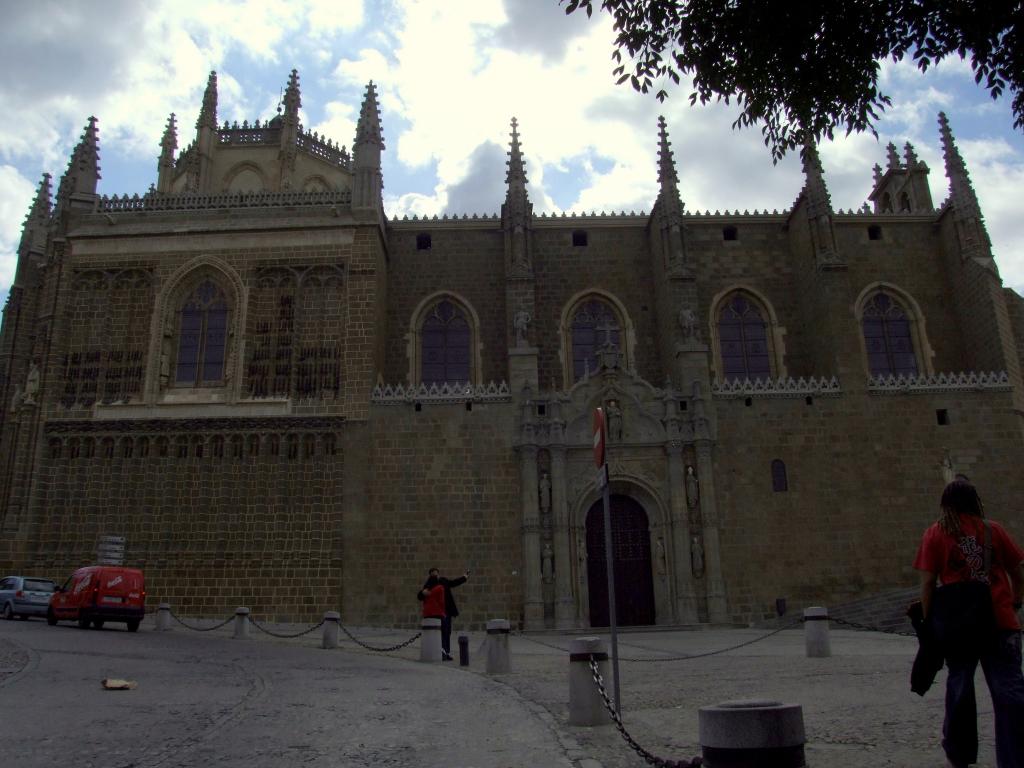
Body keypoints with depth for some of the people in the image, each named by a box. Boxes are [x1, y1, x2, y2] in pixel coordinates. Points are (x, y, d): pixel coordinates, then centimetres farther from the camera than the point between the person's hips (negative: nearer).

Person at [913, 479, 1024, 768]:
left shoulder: (935, 533, -1)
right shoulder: (994, 529, 4)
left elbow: (928, 582, -5)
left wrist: (928, 620, 3)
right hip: (1001, 621, 1)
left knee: (959, 685, 14)